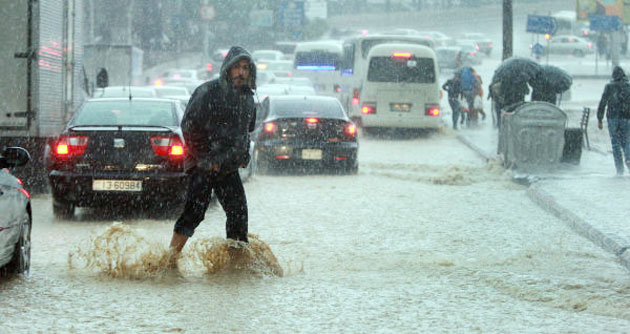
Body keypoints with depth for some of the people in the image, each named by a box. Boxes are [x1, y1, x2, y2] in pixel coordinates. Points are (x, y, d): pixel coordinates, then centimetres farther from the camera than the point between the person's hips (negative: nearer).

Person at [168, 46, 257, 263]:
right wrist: (205, 158, -14)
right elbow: (189, 125, -12)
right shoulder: (209, 92, -10)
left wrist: (243, 156, 14)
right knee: (194, 212, -12)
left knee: (238, 212, 2)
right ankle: (170, 260, -9)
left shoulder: (247, 97, 13)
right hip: (204, 166, -7)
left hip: (229, 168, 7)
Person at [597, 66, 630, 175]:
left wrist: (600, 120, 1)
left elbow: (602, 103, -3)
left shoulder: (609, 87, -1)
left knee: (616, 143, 4)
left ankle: (620, 169, -2)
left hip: (612, 118, -1)